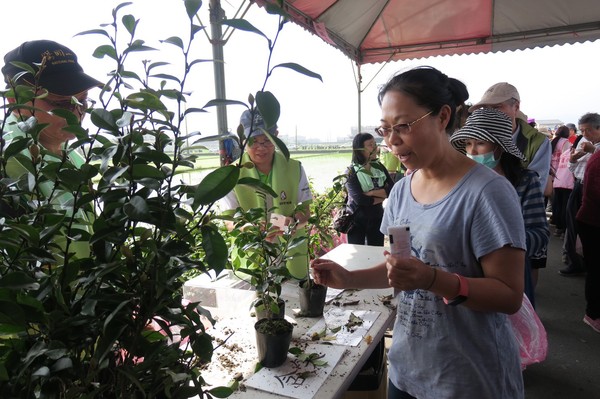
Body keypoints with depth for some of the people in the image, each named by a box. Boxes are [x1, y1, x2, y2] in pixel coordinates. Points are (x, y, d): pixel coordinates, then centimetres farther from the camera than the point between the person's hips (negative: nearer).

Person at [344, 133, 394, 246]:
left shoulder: (379, 167, 1)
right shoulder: (351, 172, -12)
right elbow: (360, 199, -22)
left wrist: (371, 193, -21)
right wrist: (382, 195, -10)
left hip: (377, 219, 4)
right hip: (357, 221, -4)